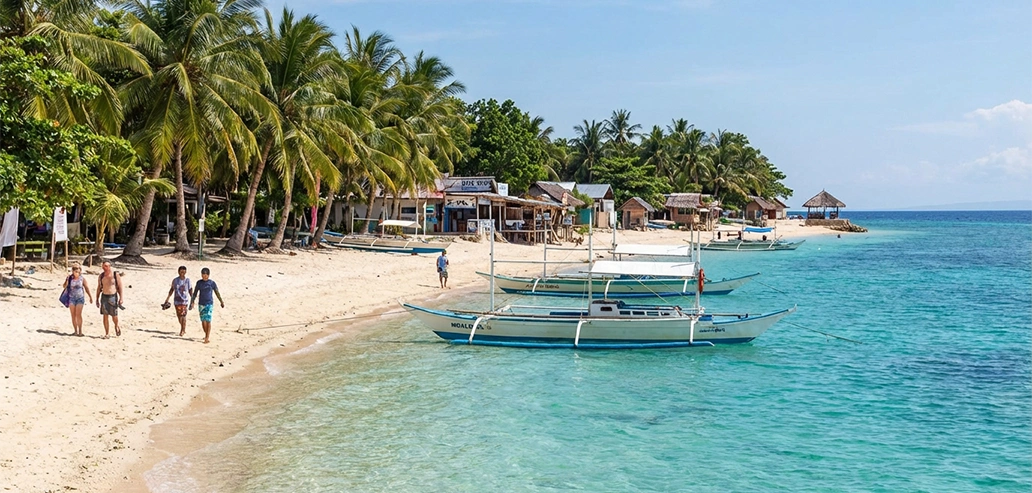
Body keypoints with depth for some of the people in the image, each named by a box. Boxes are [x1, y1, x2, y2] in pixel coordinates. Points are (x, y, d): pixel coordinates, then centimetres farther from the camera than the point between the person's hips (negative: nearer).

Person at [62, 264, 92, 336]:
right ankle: (75, 331, 10)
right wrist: (67, 280, -20)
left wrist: (90, 297, 6)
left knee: (78, 315, -10)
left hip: (80, 298, -2)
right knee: (73, 315, 4)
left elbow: (86, 288, 5)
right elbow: (64, 286, -3)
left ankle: (80, 331, -7)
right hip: (71, 298, 2)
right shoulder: (70, 278, 1)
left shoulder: (82, 279, -2)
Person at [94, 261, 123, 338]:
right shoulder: (101, 276, 5)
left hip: (113, 297, -2)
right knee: (105, 316, -1)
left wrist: (121, 297, -8)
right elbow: (99, 288, 11)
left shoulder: (116, 275, -3)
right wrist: (97, 299, 9)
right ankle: (107, 333, 4)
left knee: (114, 316, 1)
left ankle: (116, 326, 32)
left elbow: (120, 287, -2)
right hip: (104, 297, 2)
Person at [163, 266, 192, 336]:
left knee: (183, 315, -12)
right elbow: (172, 289, 13)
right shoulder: (175, 280, 2)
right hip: (177, 300, 2)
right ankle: (183, 330, 22)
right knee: (179, 315, 8)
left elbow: (190, 290, 7)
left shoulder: (187, 280, -1)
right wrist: (167, 298, 13)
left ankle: (182, 330, -6)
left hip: (184, 300, -2)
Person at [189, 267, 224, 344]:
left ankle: (207, 337, -8)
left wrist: (221, 302, -2)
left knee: (208, 320, -9)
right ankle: (207, 335, 21)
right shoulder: (199, 283, 4)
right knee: (203, 321, 4)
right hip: (201, 304, 3)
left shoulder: (212, 283, -2)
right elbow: (195, 293, 10)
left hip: (209, 304, -3)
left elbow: (217, 293, 3)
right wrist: (192, 302, 4)